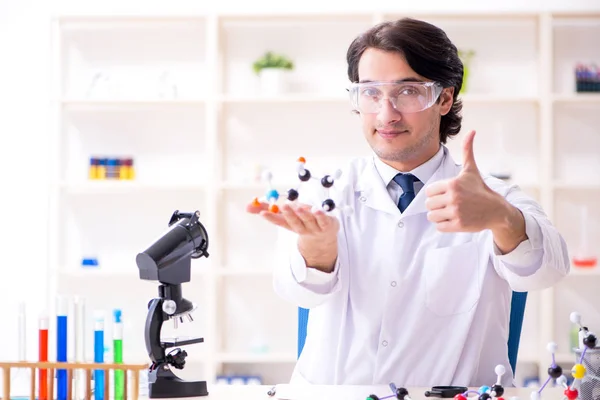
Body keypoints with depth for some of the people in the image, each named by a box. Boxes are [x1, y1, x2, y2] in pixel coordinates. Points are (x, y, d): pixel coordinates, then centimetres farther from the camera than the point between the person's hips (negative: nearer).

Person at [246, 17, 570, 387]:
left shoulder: (492, 200, 1)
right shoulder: (328, 194, 5)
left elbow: (547, 267, -18)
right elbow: (298, 290, -11)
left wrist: (500, 217, -38)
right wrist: (319, 243, -33)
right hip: (329, 393, 0)